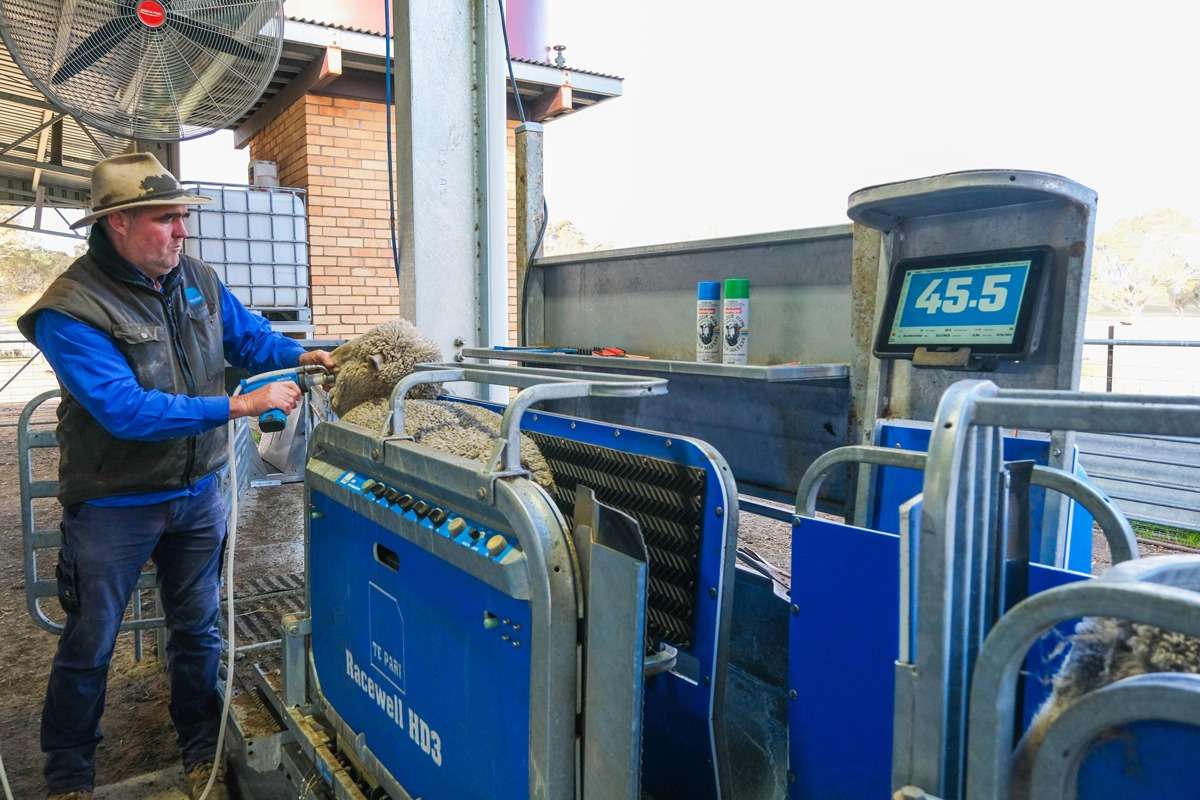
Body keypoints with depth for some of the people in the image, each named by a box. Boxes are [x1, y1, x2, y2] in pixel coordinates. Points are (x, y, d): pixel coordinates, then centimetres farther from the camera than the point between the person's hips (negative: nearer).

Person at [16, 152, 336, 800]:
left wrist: (298, 355, -9)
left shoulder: (196, 278, -3)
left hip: (198, 495, 5)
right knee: (89, 647, 14)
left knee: (198, 631, 18)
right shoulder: (70, 311, -22)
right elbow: (127, 410, -31)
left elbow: (246, 334, 11)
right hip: (114, 507, -5)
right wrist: (240, 406, -32)